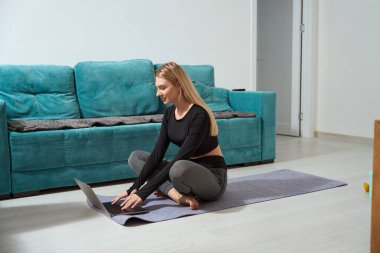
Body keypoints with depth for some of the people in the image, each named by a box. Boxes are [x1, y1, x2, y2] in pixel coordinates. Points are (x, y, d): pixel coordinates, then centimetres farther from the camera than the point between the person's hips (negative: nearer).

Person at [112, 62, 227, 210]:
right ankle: (179, 195, -13)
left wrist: (143, 193, -27)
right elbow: (157, 154, -2)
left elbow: (179, 159, -27)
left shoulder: (199, 115, -22)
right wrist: (134, 188, -11)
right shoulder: (169, 113, 2)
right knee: (135, 157, 2)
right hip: (189, 169, 8)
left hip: (213, 176, -8)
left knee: (179, 167, -41)